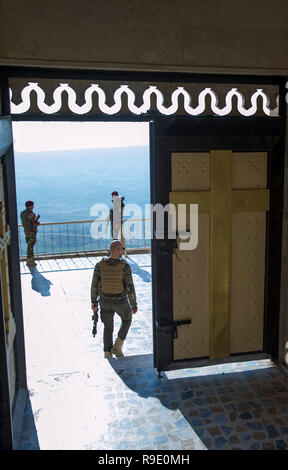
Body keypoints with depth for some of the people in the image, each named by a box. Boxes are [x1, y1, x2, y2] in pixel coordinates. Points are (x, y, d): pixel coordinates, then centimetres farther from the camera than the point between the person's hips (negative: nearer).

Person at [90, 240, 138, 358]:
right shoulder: (125, 266, -21)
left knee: (108, 327, 22)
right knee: (127, 319, 28)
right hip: (120, 301, -2)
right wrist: (134, 305, -7)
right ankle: (117, 346, 17)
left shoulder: (100, 265, -13)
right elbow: (130, 288, -19)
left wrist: (94, 301, 7)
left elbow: (94, 285, -6)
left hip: (105, 301, 2)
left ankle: (108, 354, 24)